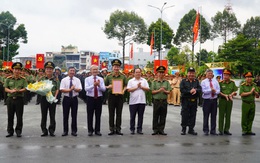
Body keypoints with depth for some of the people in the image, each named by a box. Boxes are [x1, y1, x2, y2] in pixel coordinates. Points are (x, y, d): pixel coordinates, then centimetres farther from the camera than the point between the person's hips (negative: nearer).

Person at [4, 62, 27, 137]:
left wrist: (18, 90, -23)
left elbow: (25, 88, -4)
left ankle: (18, 131, 11)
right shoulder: (8, 79, 6)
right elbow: (5, 88, 1)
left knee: (19, 116, 1)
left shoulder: (23, 79, 3)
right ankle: (10, 131, 16)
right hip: (10, 99, 1)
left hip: (19, 99, -1)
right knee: (10, 116, 6)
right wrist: (11, 91, -19)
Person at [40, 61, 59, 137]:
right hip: (44, 98, 1)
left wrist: (55, 96, -13)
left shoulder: (55, 79, 4)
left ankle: (52, 130, 11)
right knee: (44, 115, 5)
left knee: (52, 116, 3)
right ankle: (44, 131, 12)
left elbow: (57, 89, 1)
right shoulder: (42, 79, 7)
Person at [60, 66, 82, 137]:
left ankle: (74, 131, 12)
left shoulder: (77, 80, 4)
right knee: (65, 115, 4)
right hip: (66, 99, -1)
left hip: (74, 99, 1)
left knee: (74, 115, 4)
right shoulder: (64, 80, 1)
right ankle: (65, 131, 13)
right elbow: (61, 90, -8)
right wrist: (70, 89, -19)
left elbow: (79, 89, -6)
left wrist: (74, 89, -26)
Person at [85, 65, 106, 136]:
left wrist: (99, 85, -22)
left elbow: (104, 89, -3)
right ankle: (90, 130, 14)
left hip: (99, 98, 2)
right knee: (90, 115, 3)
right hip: (90, 98, -2)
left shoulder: (101, 79, 6)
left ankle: (97, 130, 16)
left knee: (98, 115, 6)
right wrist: (93, 85, -28)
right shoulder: (87, 79, 0)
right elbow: (86, 89, -14)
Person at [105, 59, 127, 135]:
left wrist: (123, 90, -8)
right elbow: (104, 86, 8)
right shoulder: (109, 76, 2)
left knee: (119, 113, 4)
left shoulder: (123, 76, 4)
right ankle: (112, 129, 10)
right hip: (111, 95, -1)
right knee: (111, 113, 2)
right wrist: (108, 87, -13)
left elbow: (125, 85, 11)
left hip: (120, 96, 1)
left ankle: (118, 129, 12)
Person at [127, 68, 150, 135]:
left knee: (141, 116, 5)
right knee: (132, 116, 3)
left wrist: (141, 87, -7)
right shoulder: (131, 81, 4)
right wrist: (136, 87, -8)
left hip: (142, 101, 2)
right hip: (133, 101, -2)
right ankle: (132, 129, 12)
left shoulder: (144, 80, 10)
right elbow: (128, 90, -7)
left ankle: (139, 129, 13)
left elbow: (147, 89, 4)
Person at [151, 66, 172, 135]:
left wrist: (165, 91, -16)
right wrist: (159, 90, -15)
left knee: (163, 116, 5)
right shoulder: (154, 82, 3)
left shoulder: (166, 82, 9)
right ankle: (155, 129, 9)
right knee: (155, 116, 1)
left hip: (164, 101, 2)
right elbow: (152, 91, -3)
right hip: (156, 101, -2)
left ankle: (161, 129, 13)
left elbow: (169, 91, 4)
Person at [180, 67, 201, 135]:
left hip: (194, 101, 3)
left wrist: (195, 90, -21)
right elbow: (182, 90, -10)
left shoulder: (196, 81, 11)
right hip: (185, 101, -3)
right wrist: (190, 91, -17)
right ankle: (183, 129, 9)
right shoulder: (183, 81, 2)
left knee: (193, 115, 6)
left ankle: (191, 129, 15)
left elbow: (200, 89, -1)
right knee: (184, 115, -1)